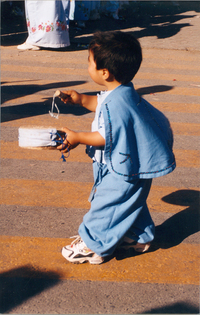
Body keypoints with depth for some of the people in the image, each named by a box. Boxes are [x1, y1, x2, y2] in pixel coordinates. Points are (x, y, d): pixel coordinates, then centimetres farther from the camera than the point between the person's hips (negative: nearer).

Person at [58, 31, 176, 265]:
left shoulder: (116, 103, -33)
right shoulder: (123, 92, -1)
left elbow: (107, 137, -27)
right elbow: (102, 106, 18)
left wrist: (78, 138, -18)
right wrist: (82, 100, 10)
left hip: (124, 171, -10)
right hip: (132, 165, 10)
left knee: (105, 204, 5)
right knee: (131, 202, 25)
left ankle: (93, 246, 22)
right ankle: (139, 237, 42)